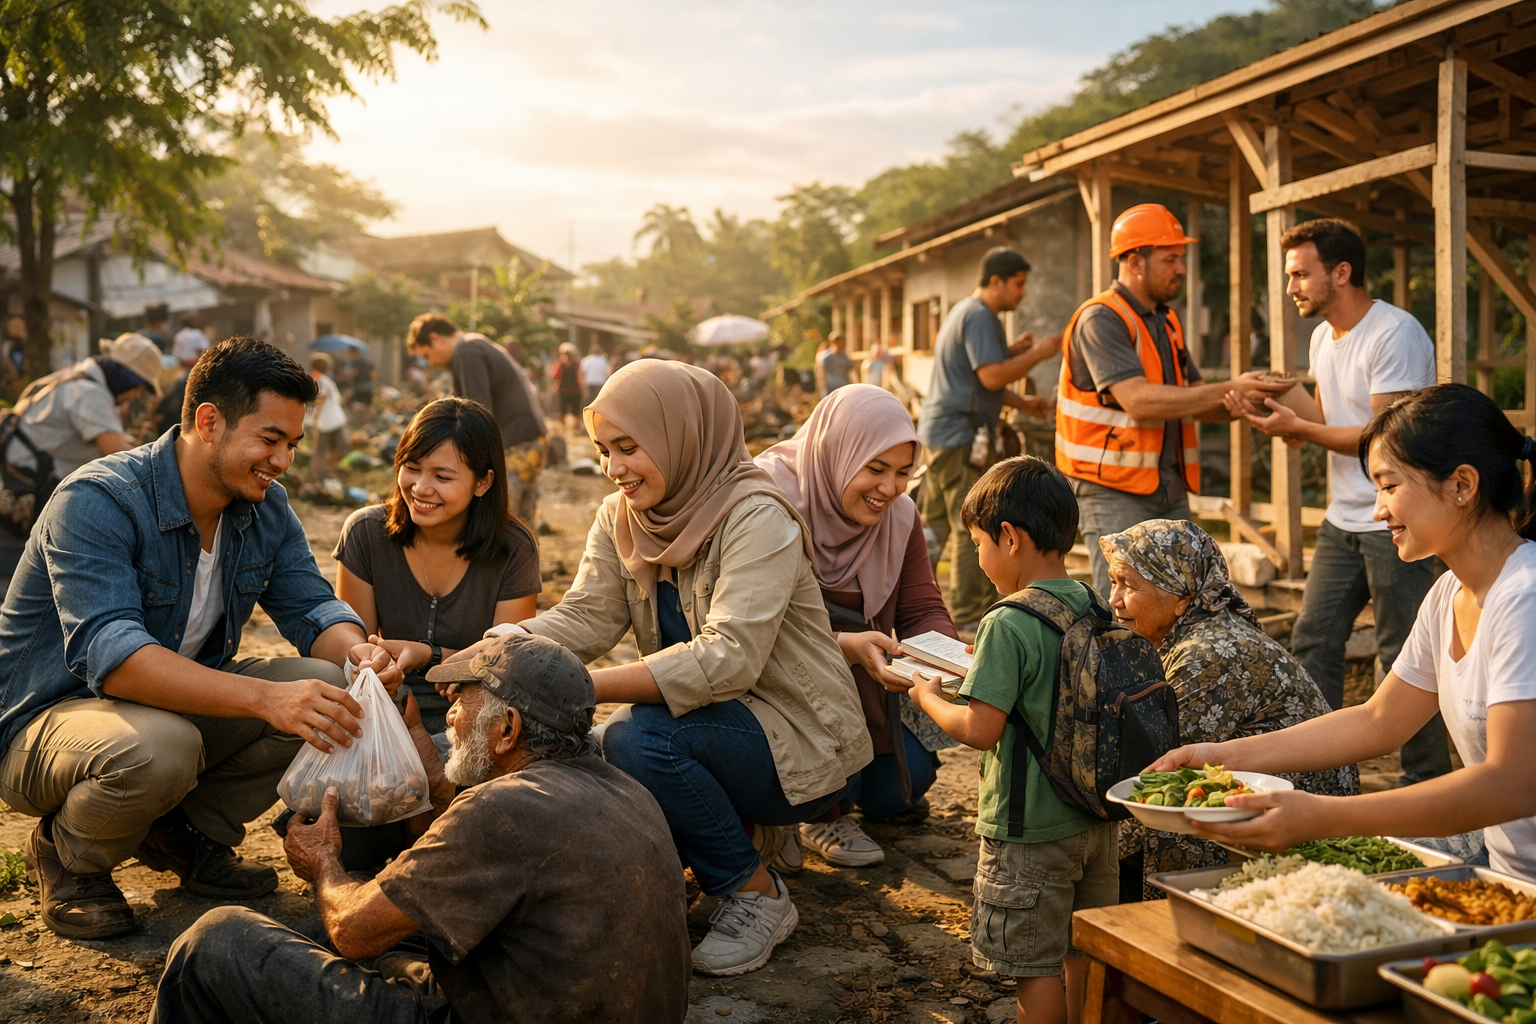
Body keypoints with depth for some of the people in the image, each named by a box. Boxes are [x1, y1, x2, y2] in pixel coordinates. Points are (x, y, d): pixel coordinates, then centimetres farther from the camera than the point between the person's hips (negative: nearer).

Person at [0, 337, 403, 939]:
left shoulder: (265, 509, -2)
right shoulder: (98, 501, -25)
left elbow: (310, 607, -1)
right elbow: (109, 654, -37)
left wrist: (358, 651, -28)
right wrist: (265, 697, -49)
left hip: (184, 701, 7)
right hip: (50, 717, -6)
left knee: (324, 687, -16)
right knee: (159, 747, -39)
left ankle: (190, 833, 5)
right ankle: (67, 855, -3)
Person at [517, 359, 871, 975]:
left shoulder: (757, 519, -21)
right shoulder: (621, 517, 3)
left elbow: (729, 660, -32)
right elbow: (584, 617, -8)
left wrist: (582, 686, -38)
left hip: (800, 745, -7)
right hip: (713, 723, 7)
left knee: (637, 737, -28)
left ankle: (759, 894, -6)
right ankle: (738, 828, 11)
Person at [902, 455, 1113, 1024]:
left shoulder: (1009, 625, -22)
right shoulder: (1093, 609, 1)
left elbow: (981, 730, -22)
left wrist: (929, 698, -3)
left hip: (1030, 832, -8)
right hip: (1096, 818, 8)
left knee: (1037, 967, 6)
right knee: (1084, 953, 21)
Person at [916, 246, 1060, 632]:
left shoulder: (964, 312, 19)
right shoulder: (979, 316, -15)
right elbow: (992, 377, -23)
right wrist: (1036, 354, -15)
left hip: (937, 430, 11)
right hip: (960, 433, -11)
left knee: (936, 521, 15)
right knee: (974, 527, -5)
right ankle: (968, 615, 0)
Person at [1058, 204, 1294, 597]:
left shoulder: (1166, 321, 14)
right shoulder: (1101, 319, -14)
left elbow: (1198, 402, 15)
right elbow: (1139, 401, -25)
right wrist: (1230, 388, -24)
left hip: (1170, 489, 8)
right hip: (1115, 492, -8)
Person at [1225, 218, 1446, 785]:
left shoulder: (1395, 335, -17)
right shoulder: (1324, 336, 11)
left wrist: (1300, 429, -16)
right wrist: (1270, 411, -3)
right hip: (1343, 521, 9)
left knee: (1403, 656, 0)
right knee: (1312, 641, 9)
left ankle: (1427, 782, 14)